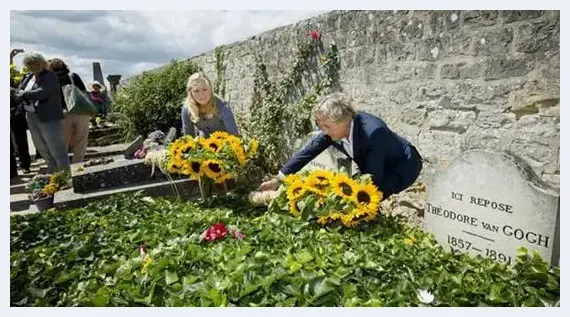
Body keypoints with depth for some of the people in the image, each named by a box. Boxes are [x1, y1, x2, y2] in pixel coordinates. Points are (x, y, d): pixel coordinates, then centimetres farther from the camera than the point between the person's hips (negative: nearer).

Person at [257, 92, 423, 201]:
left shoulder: (374, 132, -39)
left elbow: (373, 178, -35)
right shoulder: (335, 129, -21)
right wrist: (278, 179, -18)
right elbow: (307, 152, -15)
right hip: (372, 167, 6)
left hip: (403, 165, -6)